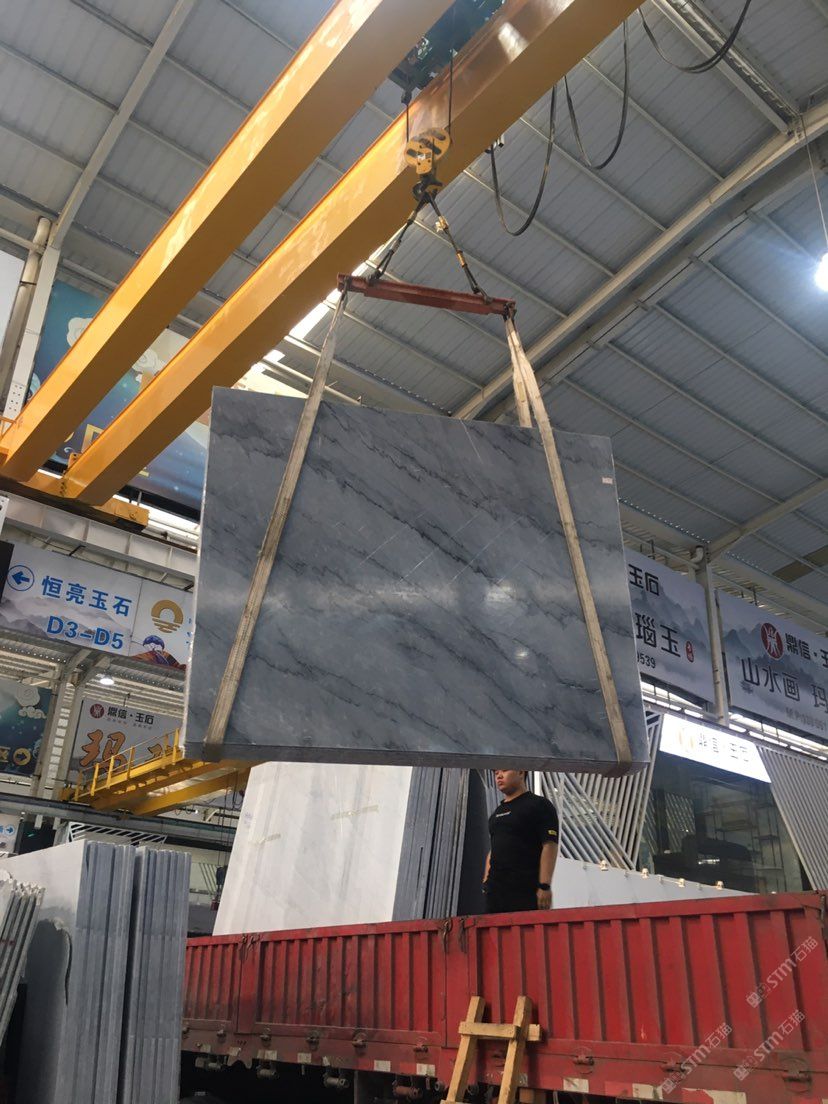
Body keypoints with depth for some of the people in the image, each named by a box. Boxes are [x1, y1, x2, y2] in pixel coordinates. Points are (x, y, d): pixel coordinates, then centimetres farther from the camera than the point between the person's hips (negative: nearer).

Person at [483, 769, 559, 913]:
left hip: (526, 891, -7)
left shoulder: (539, 805, -1)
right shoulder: (497, 813, 22)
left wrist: (544, 886, -17)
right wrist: (486, 880, 14)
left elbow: (549, 846, -9)